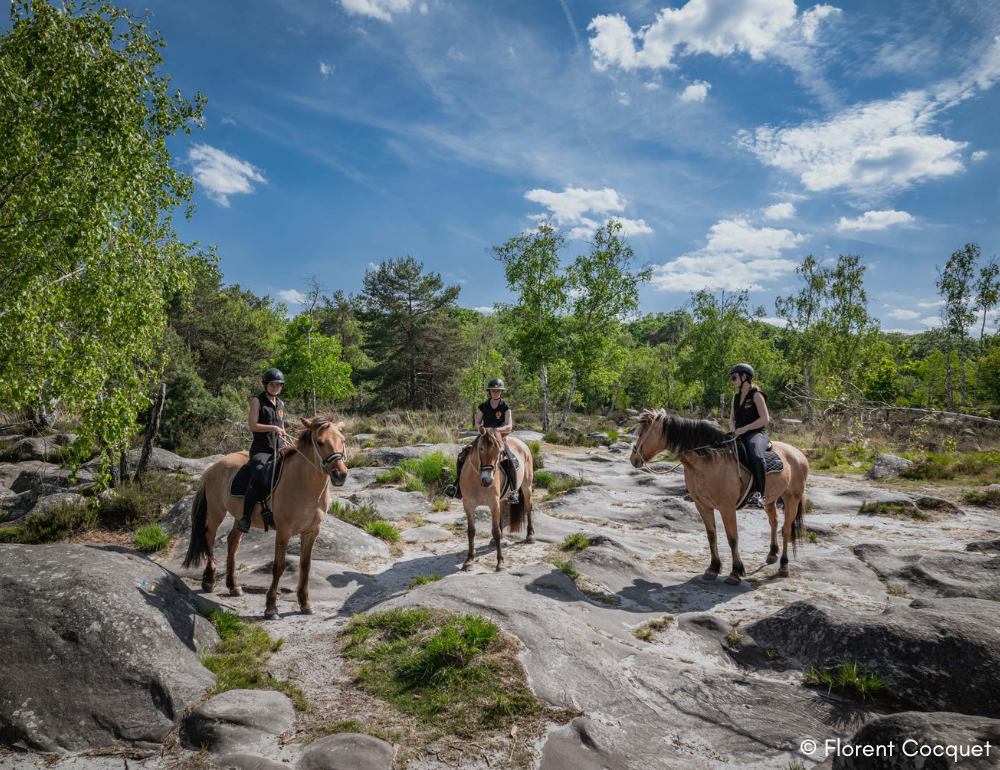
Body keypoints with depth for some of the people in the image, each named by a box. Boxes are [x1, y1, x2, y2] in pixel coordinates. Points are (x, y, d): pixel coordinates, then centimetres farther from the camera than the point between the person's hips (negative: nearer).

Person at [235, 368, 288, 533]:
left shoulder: (281, 404, 15)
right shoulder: (257, 401, -2)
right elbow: (252, 425, -11)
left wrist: (285, 437, 11)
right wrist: (273, 428, -20)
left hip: (279, 448, 6)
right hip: (261, 449, -6)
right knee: (257, 478, -30)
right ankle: (245, 517, -19)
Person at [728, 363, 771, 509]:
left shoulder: (756, 395, -5)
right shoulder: (736, 396, 18)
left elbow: (765, 419, -13)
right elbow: (732, 417, 21)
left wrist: (744, 428, -17)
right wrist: (732, 428, -2)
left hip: (756, 433, -8)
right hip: (739, 435, 8)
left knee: (756, 457, -39)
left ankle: (758, 494, -32)